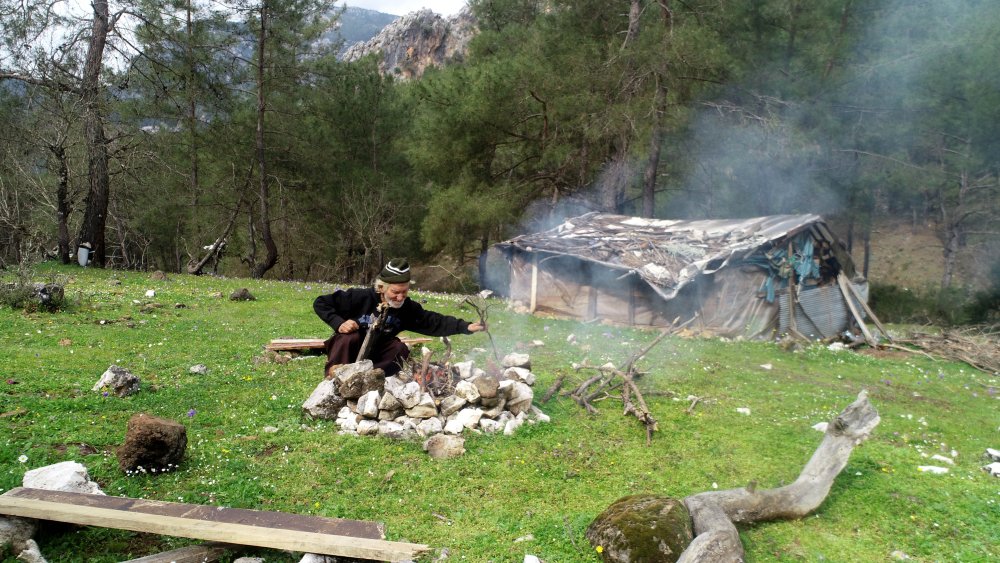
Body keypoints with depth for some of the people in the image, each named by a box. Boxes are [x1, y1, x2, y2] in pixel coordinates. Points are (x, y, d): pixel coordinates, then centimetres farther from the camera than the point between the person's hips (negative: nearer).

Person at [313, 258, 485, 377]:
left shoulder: (408, 308, -13)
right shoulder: (360, 297, -24)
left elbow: (435, 322, -19)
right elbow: (321, 303, -18)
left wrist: (465, 326, -31)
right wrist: (338, 323, -32)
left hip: (374, 357, 4)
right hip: (346, 349, -3)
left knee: (401, 350, -23)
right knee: (351, 337, -35)